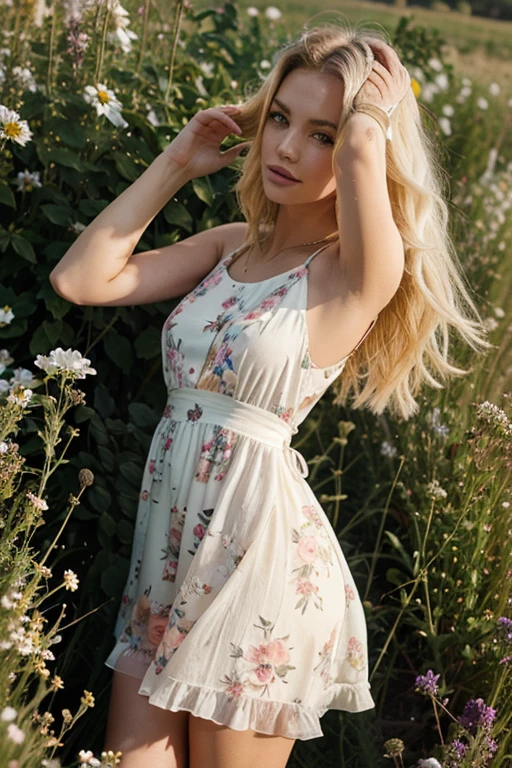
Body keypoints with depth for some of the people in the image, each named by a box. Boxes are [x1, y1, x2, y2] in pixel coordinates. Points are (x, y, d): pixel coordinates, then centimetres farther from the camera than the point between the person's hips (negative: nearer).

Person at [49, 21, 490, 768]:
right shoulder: (231, 245, 8)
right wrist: (175, 163, 3)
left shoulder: (363, 271, -11)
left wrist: (373, 113, -8)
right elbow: (80, 278, 3)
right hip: (170, 541, 6)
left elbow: (361, 151, -32)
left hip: (258, 547, -6)